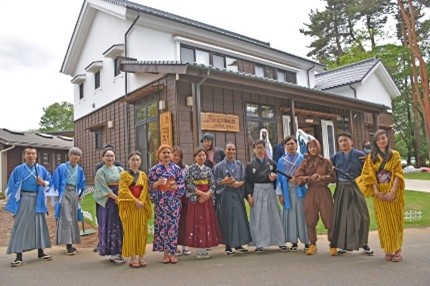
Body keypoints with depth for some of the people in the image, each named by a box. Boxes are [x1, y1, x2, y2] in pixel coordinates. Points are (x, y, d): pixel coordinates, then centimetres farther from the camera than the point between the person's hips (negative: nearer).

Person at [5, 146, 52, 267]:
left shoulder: (42, 169, 6)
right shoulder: (18, 169, 0)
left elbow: (50, 181, 13)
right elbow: (11, 186, 2)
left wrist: (43, 183, -8)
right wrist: (12, 202, -4)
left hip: (37, 200, 3)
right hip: (23, 200, -2)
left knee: (39, 224, 8)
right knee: (21, 226, -2)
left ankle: (40, 252, 20)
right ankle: (19, 256, 3)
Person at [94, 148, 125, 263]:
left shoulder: (120, 170, 12)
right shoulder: (100, 172, 1)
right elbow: (104, 187, -8)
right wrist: (115, 197, -12)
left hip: (120, 200, 4)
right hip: (107, 202, -4)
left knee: (119, 226, 3)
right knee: (110, 226, -3)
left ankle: (117, 252, 11)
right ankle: (113, 253, 2)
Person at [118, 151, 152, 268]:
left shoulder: (143, 175, 12)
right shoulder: (124, 175, 1)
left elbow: (145, 189, 3)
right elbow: (124, 190, -9)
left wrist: (141, 201, -13)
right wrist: (135, 201, -17)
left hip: (142, 206, 3)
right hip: (129, 206, -3)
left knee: (142, 231, 5)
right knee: (130, 231, 0)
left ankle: (141, 256, 13)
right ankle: (133, 257, 5)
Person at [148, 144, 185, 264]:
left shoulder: (176, 168, 7)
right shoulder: (154, 169, 5)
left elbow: (182, 184, 6)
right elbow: (150, 186, 3)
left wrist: (175, 186, -14)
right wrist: (158, 183, -15)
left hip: (174, 200, 1)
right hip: (161, 201, -1)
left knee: (173, 225, 0)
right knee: (162, 225, 0)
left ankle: (172, 252, 11)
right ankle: (165, 253, 11)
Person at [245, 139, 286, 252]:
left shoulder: (271, 162, 9)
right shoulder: (250, 165, 4)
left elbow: (277, 175, 12)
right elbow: (248, 181, 1)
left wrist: (274, 177, -11)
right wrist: (249, 195, -8)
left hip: (270, 191, 2)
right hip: (257, 192, -1)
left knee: (274, 216, 3)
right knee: (258, 218, -2)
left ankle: (280, 242, 11)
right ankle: (260, 244, 4)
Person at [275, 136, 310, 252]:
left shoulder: (302, 158, 4)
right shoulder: (281, 161, 11)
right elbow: (280, 178, 8)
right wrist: (280, 193, 2)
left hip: (300, 190, -2)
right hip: (287, 191, 2)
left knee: (302, 215, -1)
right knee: (290, 215, 3)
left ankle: (307, 242, 8)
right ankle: (294, 242, 12)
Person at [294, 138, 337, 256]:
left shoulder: (326, 161, 4)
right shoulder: (305, 162, 6)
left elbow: (333, 177, 1)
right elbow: (297, 178, -1)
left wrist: (322, 177, -16)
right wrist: (309, 178, -16)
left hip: (324, 192, -1)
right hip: (310, 193, 1)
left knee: (329, 219, -2)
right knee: (310, 220, 5)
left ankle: (332, 245, 12)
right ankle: (312, 244, 18)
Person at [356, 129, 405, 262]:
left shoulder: (395, 155, 4)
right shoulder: (371, 157, 8)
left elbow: (398, 174, -5)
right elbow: (370, 176, 0)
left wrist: (393, 191, -16)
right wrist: (376, 192, -12)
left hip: (394, 192, -1)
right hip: (379, 193, 1)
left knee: (395, 220, 1)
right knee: (384, 221, 3)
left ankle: (398, 250, 6)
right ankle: (388, 250, 9)